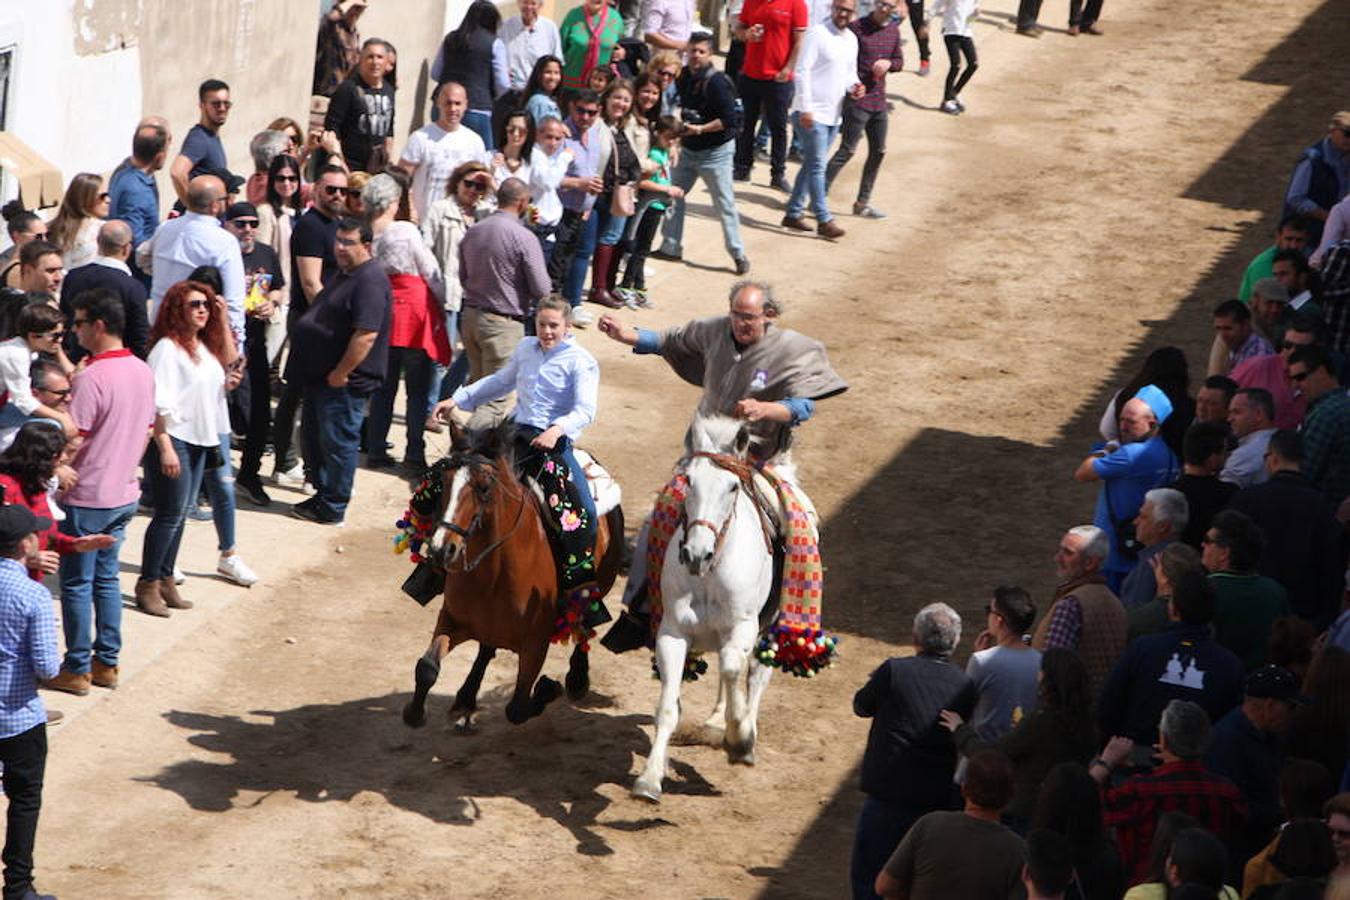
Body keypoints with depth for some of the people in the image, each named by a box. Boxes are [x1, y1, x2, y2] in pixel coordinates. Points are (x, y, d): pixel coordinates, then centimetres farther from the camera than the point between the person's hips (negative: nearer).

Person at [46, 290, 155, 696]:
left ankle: (76, 669, 10)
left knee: (77, 584, 3)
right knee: (106, 577, 17)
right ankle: (107, 661, 21)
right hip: (125, 493, 8)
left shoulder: (91, 378, -22)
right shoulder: (142, 372, 4)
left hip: (87, 498, -8)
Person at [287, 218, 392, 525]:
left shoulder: (370, 281, -19)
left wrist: (341, 373, -23)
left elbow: (366, 335, -27)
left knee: (337, 442, -2)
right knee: (315, 438, 17)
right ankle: (322, 495, 29)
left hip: (344, 381, -11)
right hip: (322, 376, 11)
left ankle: (333, 508, 6)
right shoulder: (345, 275, 15)